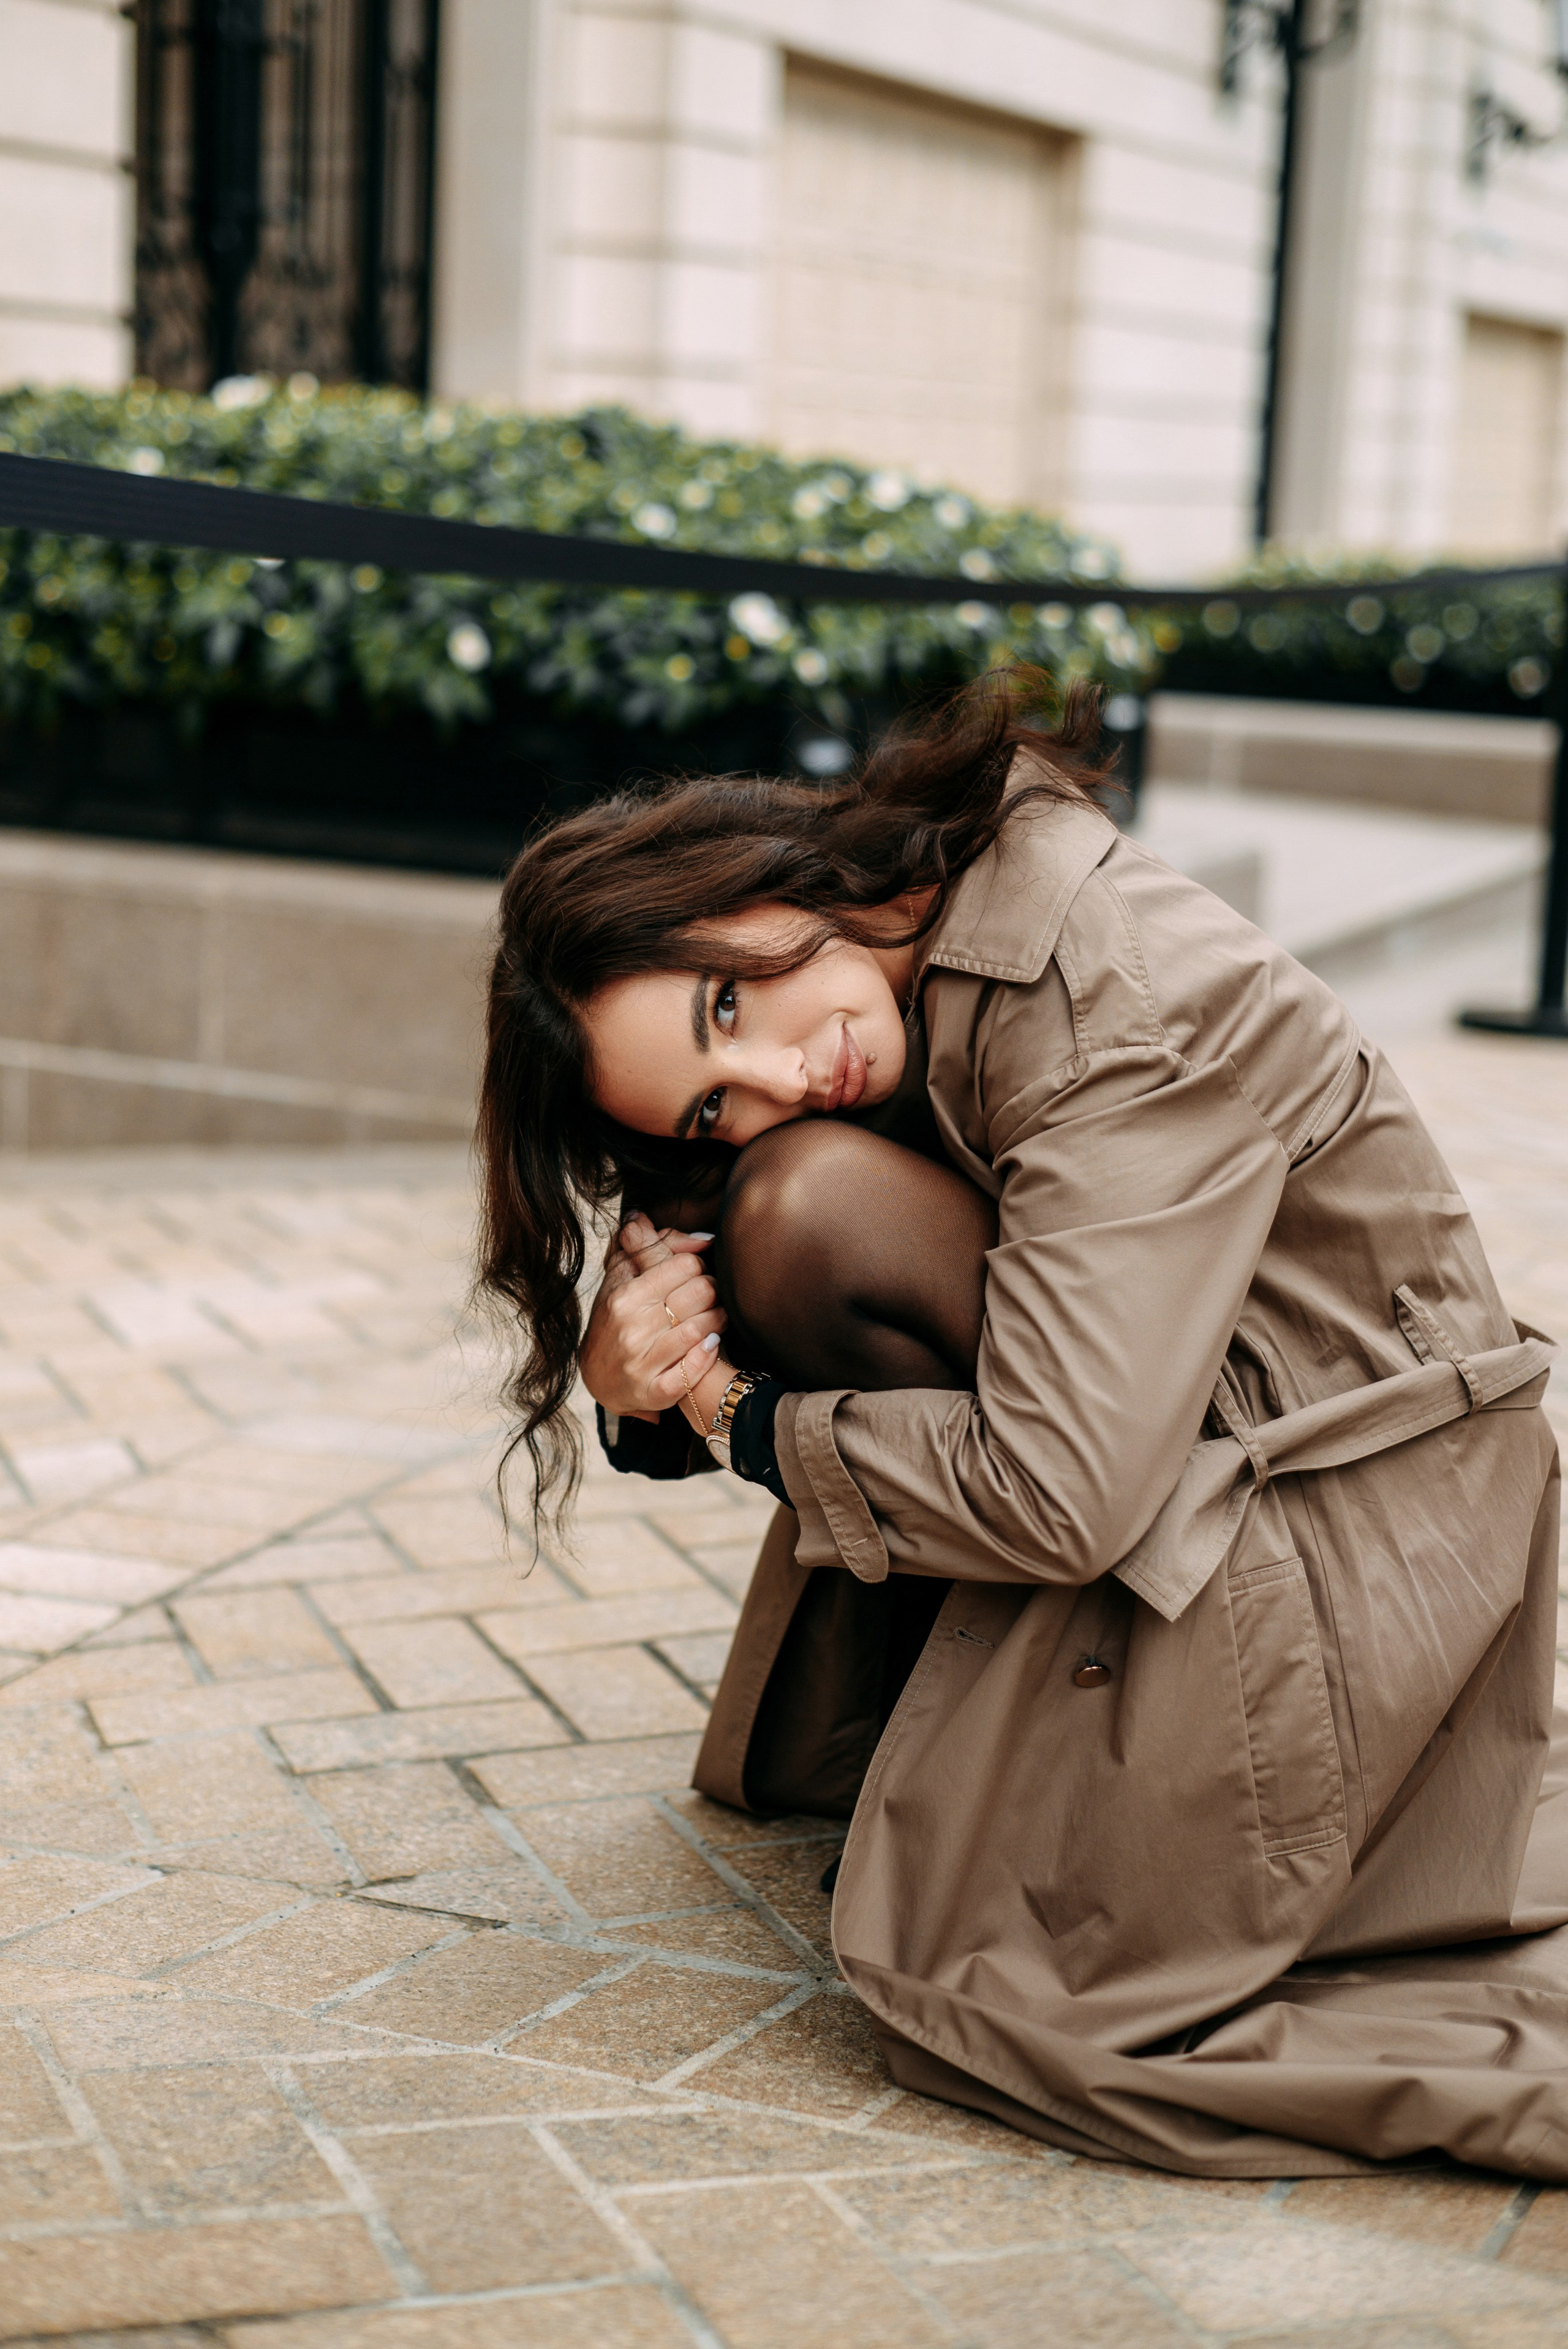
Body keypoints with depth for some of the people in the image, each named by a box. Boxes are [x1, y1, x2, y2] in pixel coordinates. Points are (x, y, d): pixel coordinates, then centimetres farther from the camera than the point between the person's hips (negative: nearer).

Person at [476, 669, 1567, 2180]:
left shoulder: (1127, 1020, -26)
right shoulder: (901, 980, -2)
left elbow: (1056, 1497, -29)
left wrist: (741, 1420, -15)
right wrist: (646, 1391, -17)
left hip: (1340, 1546, -8)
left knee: (963, 1985, -13)